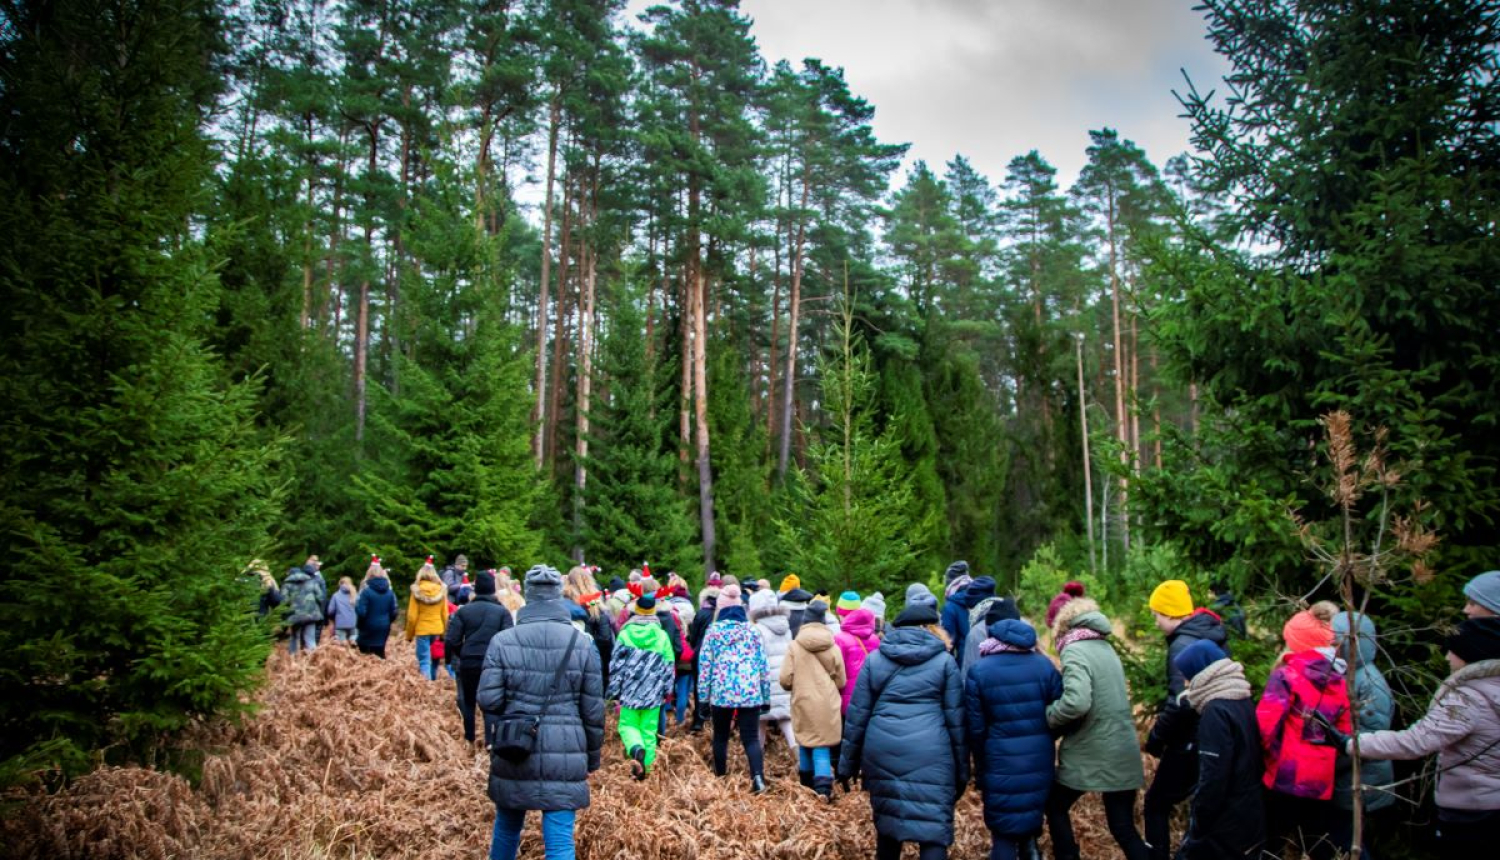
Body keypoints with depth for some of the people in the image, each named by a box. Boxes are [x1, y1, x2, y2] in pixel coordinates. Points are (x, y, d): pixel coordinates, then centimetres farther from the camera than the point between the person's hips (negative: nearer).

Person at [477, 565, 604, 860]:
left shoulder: (502, 641, -3)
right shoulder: (582, 643, -2)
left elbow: (488, 700, -6)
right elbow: (593, 709, 1)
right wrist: (593, 756, 13)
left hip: (513, 753, 1)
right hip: (565, 756, -1)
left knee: (507, 827, 22)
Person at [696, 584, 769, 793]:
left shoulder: (713, 630, 1)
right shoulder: (753, 630, 5)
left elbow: (705, 665, 0)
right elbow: (763, 664, 8)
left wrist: (703, 694, 7)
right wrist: (766, 696, 15)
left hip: (721, 692, -1)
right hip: (750, 693, 1)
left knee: (720, 736, 18)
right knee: (751, 737, 1)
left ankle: (720, 778, 27)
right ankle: (758, 776, -21)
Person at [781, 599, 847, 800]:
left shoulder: (794, 645, -6)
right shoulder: (833, 647, -2)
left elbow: (785, 680, -7)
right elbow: (840, 681, 5)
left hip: (803, 702, 0)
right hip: (827, 704, 0)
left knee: (805, 742, 18)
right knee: (822, 745, 4)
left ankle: (807, 783, 32)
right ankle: (823, 786, -13)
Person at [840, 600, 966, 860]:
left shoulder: (874, 659, 9)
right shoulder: (944, 661, 5)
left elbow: (857, 716, 8)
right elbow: (956, 720, 4)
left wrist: (848, 764, 14)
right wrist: (962, 770, 11)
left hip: (882, 753, 3)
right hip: (930, 756, -2)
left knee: (886, 821, 18)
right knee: (933, 828, -2)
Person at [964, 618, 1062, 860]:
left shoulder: (978, 670, -10)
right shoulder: (1044, 665, -5)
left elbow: (975, 727, -6)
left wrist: (980, 767, 7)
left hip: (1000, 761, -2)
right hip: (1039, 760, 2)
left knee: (1003, 829, 9)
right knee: (1031, 818, 25)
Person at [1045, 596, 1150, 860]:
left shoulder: (1075, 651, -14)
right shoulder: (1106, 648, 11)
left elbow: (1076, 702, -29)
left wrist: (1048, 717, -12)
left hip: (1091, 754, -7)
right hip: (1123, 752, 7)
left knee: (1056, 807, 17)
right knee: (1123, 827, 14)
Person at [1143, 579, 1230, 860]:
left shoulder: (1183, 645, -20)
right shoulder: (1214, 637, 8)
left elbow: (1181, 702, -27)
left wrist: (1155, 737, -14)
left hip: (1191, 742, -9)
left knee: (1156, 804, 3)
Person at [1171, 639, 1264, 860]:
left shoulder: (1216, 712, -19)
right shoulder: (1244, 702, 8)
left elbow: (1213, 778, -22)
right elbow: (1245, 765, 14)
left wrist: (1197, 827, -13)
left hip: (1224, 828, -8)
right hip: (1250, 819, 8)